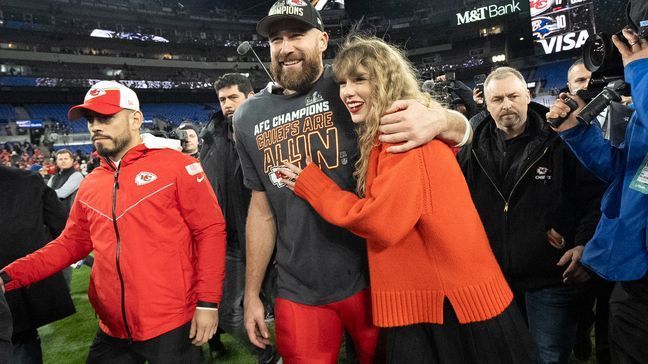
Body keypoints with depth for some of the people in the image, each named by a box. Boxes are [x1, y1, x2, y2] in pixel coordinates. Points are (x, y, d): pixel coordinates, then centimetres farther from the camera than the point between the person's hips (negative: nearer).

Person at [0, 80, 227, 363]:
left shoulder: (175, 164, -8)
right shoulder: (90, 184, 8)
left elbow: (210, 229, -9)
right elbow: (71, 243, 16)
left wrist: (208, 302, -13)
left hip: (172, 325, -5)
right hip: (112, 330, 6)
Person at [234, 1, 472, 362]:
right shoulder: (250, 119, 3)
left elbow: (462, 129, -6)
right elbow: (262, 209, 10)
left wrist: (436, 119, -30)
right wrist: (252, 293, 11)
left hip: (373, 277, -2)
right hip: (298, 293, 3)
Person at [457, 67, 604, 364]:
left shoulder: (560, 142, -5)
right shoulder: (474, 151, 4)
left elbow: (594, 197, -3)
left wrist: (584, 245, -15)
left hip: (551, 278, -3)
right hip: (494, 280, 4)